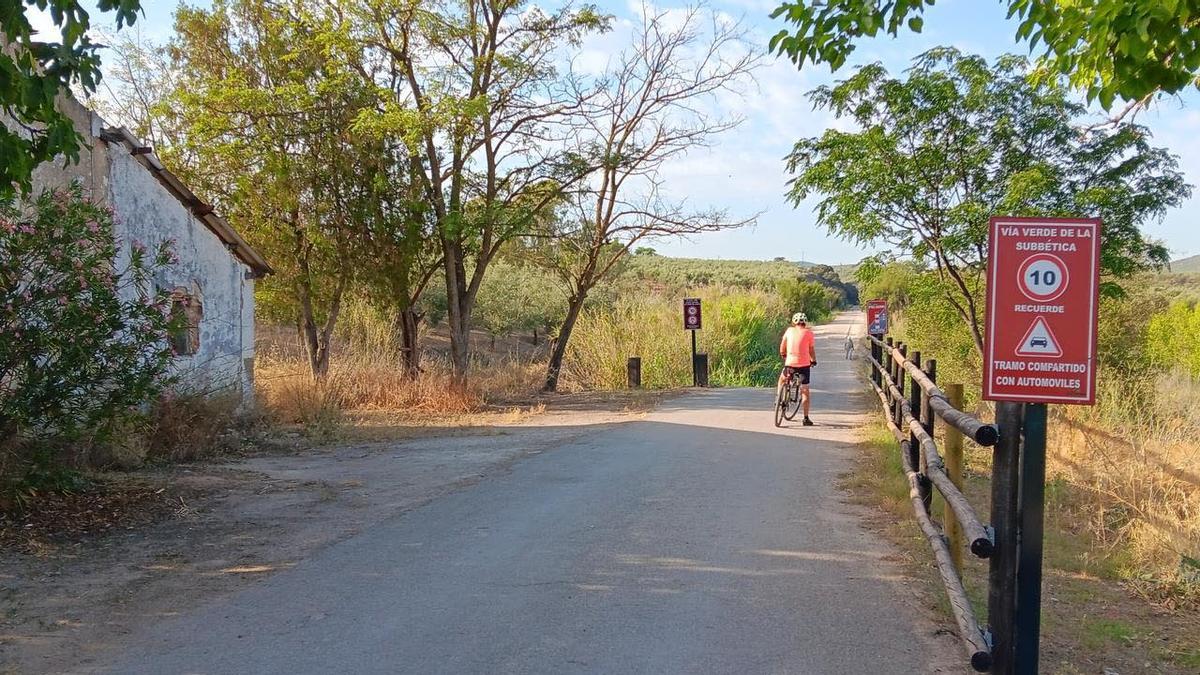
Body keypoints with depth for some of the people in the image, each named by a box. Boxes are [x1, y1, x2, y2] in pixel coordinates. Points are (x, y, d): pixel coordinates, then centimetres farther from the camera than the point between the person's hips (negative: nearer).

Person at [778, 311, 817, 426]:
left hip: (790, 363, 1)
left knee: (782, 379, 33)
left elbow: (782, 346, 13)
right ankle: (806, 418, 2)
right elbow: (812, 350, 3)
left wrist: (782, 355, 31)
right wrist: (813, 361, 20)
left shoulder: (789, 330, 6)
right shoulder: (808, 333, 0)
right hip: (804, 364, -1)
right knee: (805, 391, 4)